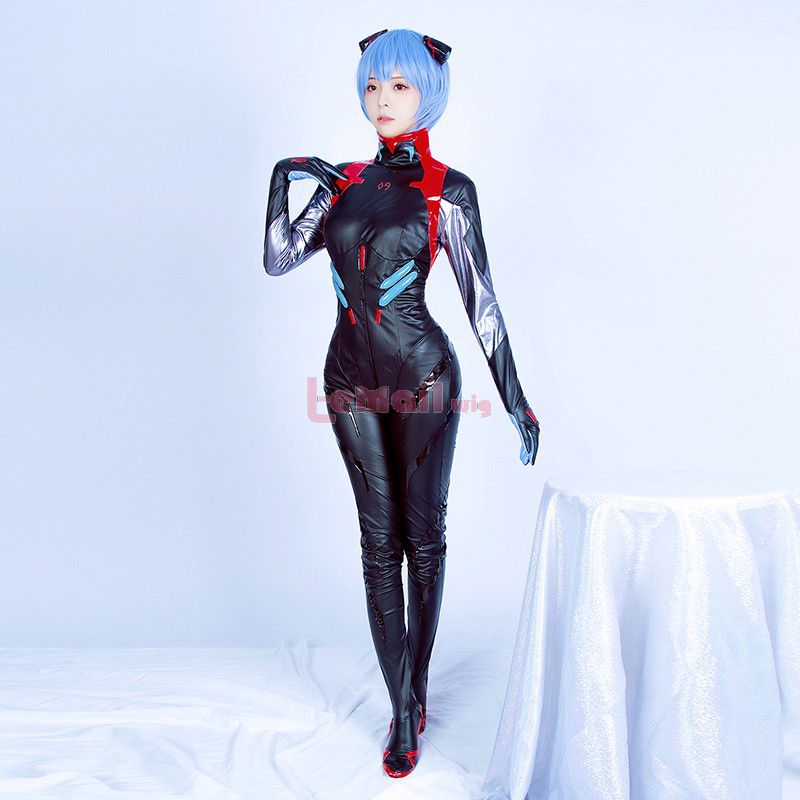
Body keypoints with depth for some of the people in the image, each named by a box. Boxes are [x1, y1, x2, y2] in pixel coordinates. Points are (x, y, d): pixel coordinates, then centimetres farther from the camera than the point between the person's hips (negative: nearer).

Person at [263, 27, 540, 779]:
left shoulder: (448, 190, -2)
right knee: (378, 540, 7)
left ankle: (412, 695, 25)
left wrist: (514, 396, -6)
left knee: (423, 535, 7)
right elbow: (277, 259, 4)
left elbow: (480, 300, -4)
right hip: (352, 378, 4)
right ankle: (403, 709, 19)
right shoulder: (344, 183, 10)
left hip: (423, 377, -3)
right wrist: (282, 176, -5)